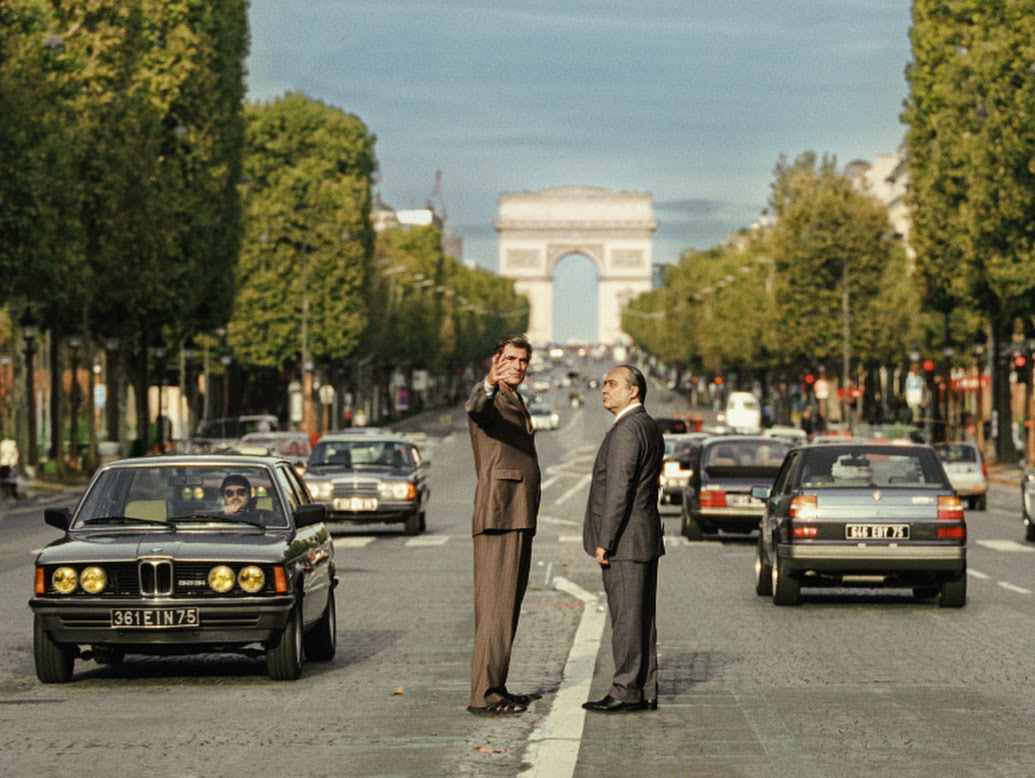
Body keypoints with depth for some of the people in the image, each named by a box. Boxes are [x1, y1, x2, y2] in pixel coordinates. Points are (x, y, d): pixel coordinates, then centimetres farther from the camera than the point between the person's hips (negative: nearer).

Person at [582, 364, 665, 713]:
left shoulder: (626, 430, -14)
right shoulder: (650, 428, 18)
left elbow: (619, 490, -19)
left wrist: (604, 541, -18)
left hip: (624, 540, -10)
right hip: (645, 539, 10)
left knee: (627, 616, -7)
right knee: (640, 617, 10)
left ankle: (626, 691, -6)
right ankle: (645, 692, 12)